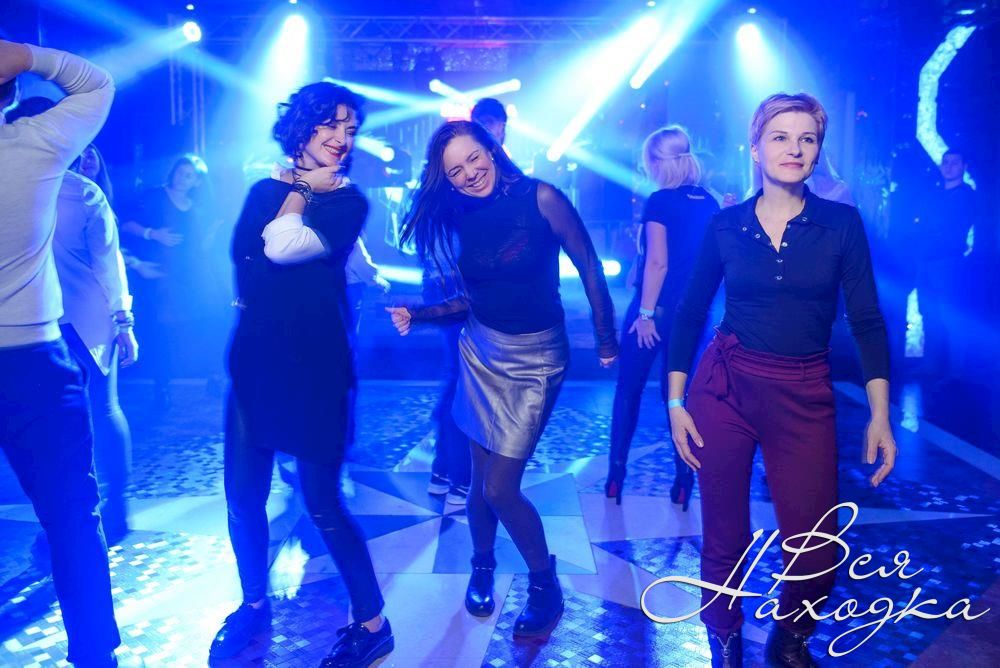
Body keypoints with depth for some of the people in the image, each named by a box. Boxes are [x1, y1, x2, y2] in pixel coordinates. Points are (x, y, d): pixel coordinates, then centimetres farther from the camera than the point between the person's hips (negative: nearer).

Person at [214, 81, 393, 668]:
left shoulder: (348, 200, -3)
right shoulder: (267, 190, 13)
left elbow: (284, 247, -18)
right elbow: (246, 251, -2)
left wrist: (299, 195, -3)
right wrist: (298, 189, -2)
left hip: (316, 365, -5)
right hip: (256, 358, 5)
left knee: (323, 503, -1)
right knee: (243, 495, 8)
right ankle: (255, 604, 33)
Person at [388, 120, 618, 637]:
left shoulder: (541, 198, -13)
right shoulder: (461, 220, 3)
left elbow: (588, 267, -8)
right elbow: (472, 299, 7)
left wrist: (606, 340, -5)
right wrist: (416, 315, -6)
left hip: (535, 358, -4)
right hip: (480, 352, 5)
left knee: (499, 488, -7)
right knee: (481, 477, 9)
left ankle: (544, 583, 17)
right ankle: (483, 567, 35)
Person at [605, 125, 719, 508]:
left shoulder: (660, 202, -12)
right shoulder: (709, 203, 6)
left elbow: (657, 262, -19)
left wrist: (645, 312, -16)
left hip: (657, 308, -5)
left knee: (629, 389, 9)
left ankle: (616, 474, 13)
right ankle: (685, 478, 13)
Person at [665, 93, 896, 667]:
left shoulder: (842, 224, 0)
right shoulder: (725, 225, 1)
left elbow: (867, 320, -1)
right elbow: (690, 314, 6)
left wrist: (881, 414, -7)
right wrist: (676, 403, 2)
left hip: (805, 397, 0)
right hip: (724, 387, 0)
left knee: (817, 552, 1)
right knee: (724, 539, 7)